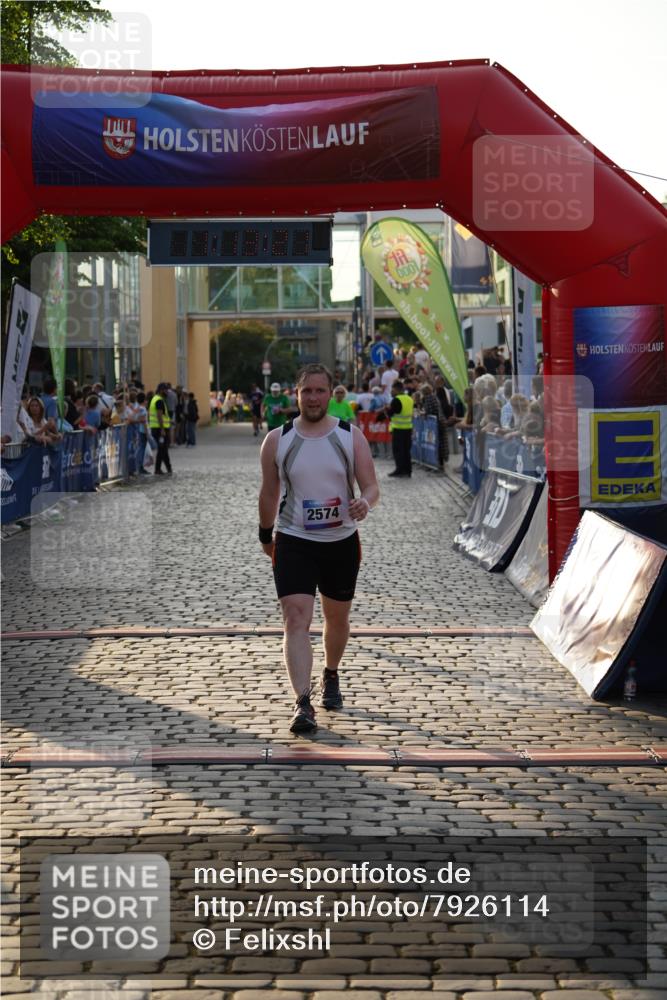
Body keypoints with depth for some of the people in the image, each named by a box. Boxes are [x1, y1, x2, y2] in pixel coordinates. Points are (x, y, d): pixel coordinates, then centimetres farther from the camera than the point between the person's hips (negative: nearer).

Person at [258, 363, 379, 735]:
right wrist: (266, 536, 17)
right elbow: (269, 493, 9)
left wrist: (365, 502, -31)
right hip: (294, 542, -1)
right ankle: (303, 704, -22)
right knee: (297, 620, -16)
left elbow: (372, 486, -8)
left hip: (342, 542, 2)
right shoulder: (277, 440, -2)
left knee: (337, 618, 18)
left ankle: (331, 676, 45)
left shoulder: (351, 436, -3)